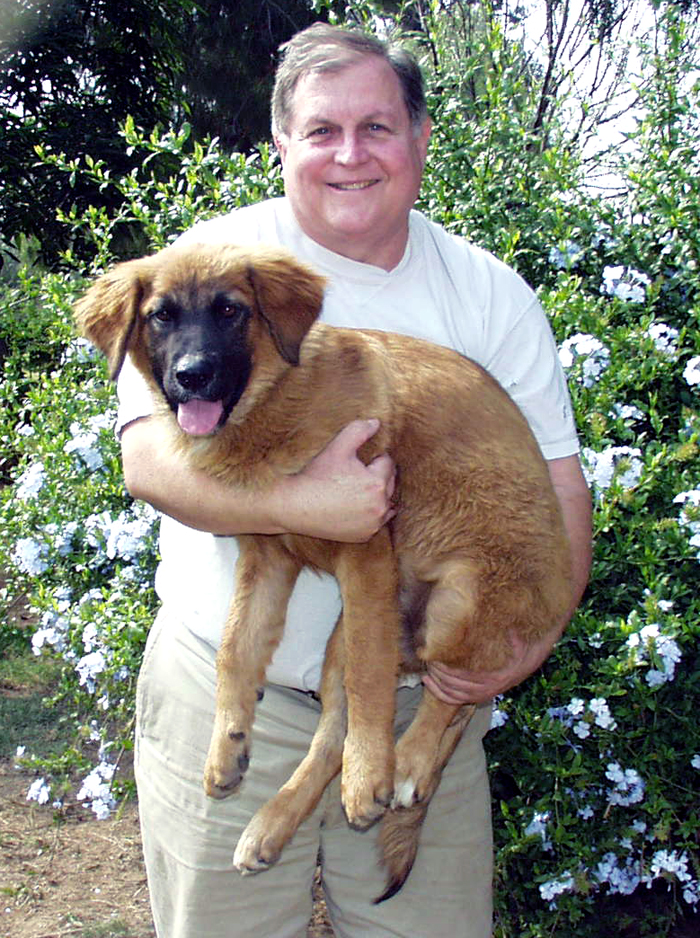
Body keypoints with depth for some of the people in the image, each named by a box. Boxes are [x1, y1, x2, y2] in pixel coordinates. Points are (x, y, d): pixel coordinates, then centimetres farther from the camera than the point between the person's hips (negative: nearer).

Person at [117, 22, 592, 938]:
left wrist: (531, 640, -12)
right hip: (230, 690, -2)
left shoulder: (490, 293, 4)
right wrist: (299, 504, -29)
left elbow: (557, 482, 3)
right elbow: (149, 459, -13)